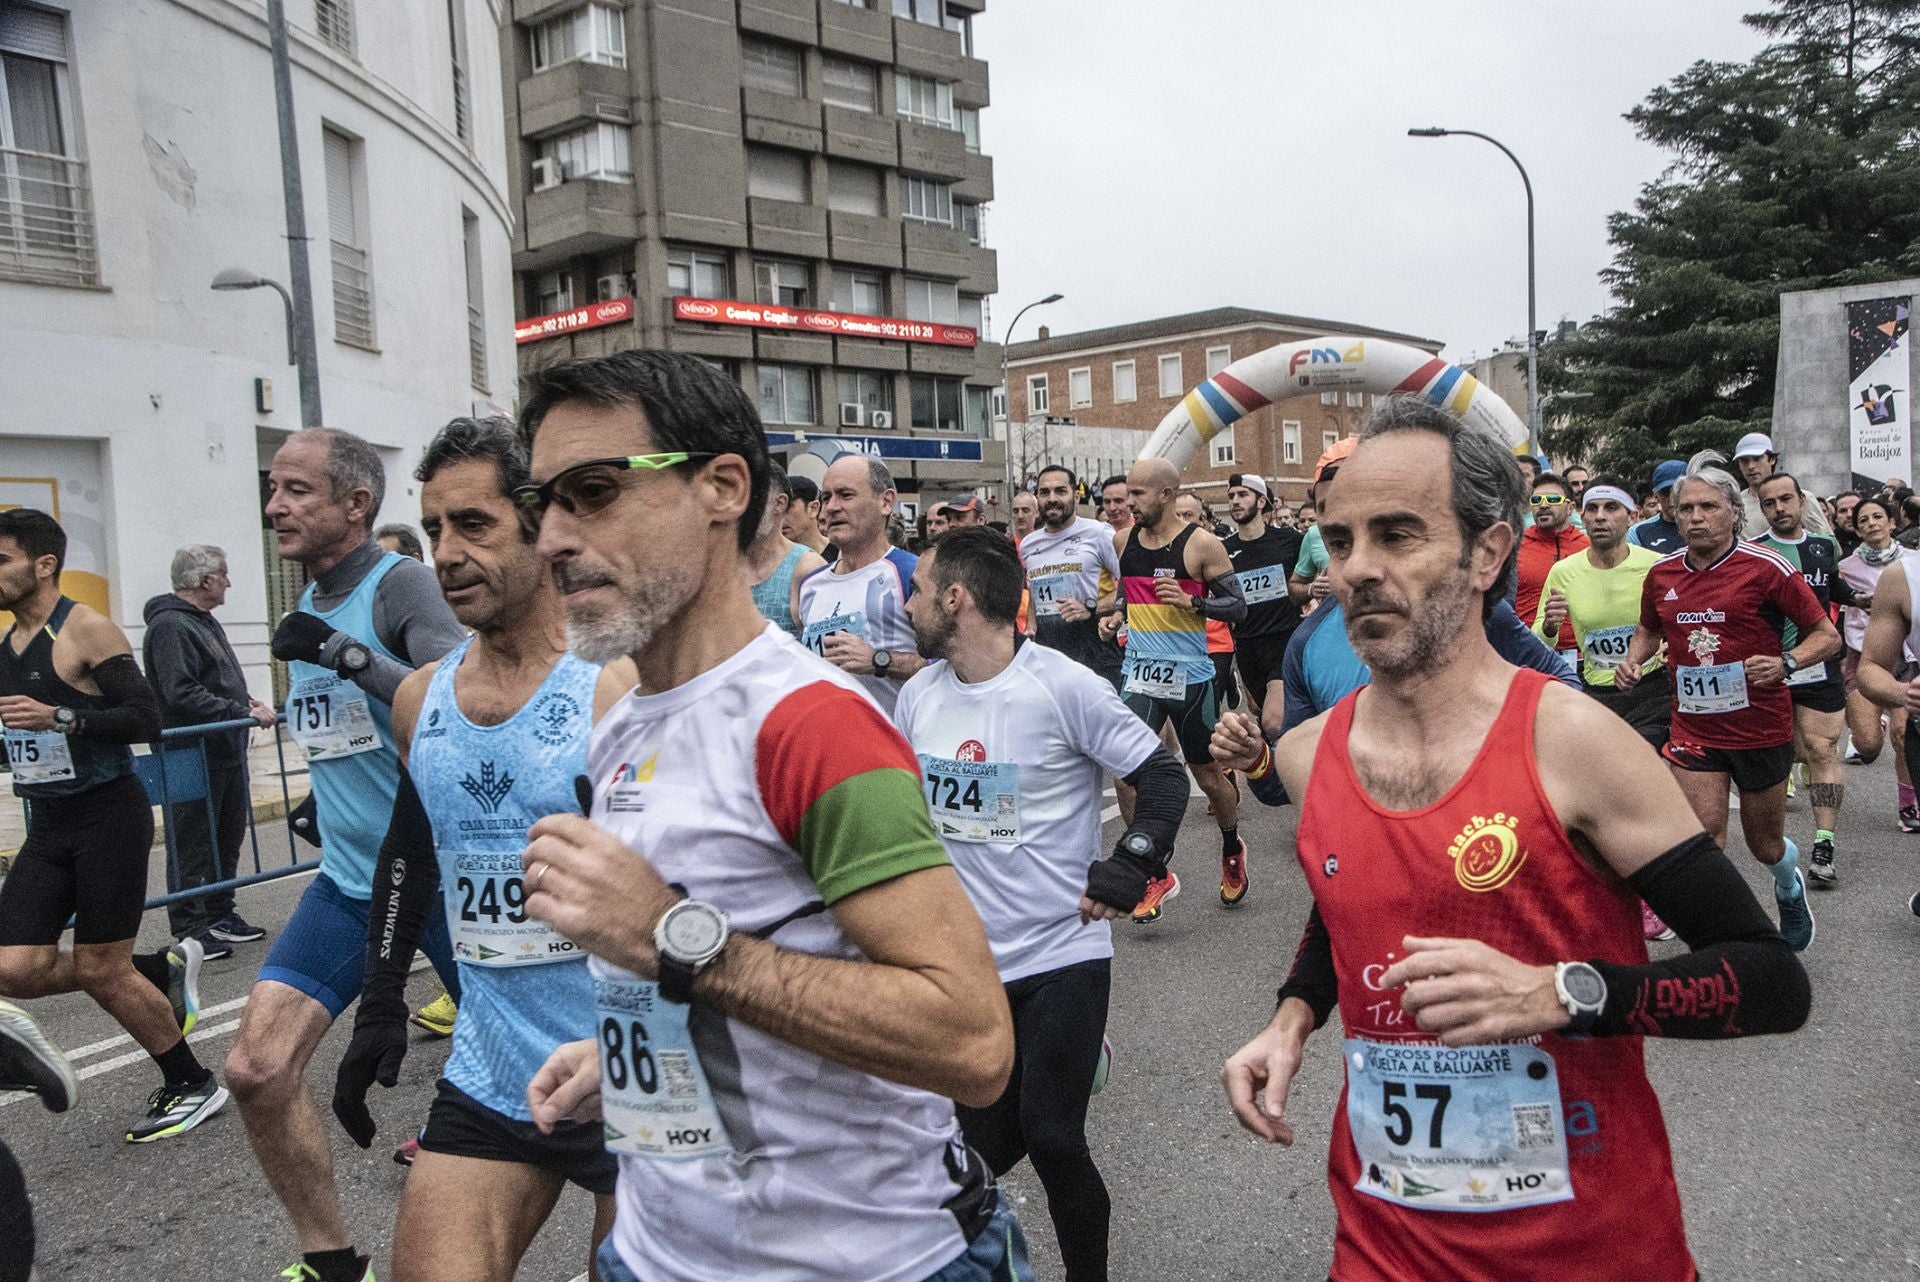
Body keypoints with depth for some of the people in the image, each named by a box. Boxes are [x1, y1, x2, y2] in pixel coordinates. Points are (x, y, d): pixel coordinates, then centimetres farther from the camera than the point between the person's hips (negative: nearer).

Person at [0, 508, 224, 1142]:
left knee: (101, 969, -1)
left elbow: (146, 719, -17)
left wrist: (59, 717, -27)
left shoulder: (87, 628, -11)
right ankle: (163, 970, 20)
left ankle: (192, 1085, 18)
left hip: (108, 816, -7)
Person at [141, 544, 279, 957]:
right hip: (194, 756, -10)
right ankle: (191, 927, 3)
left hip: (226, 751, 10)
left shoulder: (205, 621, 17)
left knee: (228, 838, 15)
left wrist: (246, 703, 9)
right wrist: (241, 712, -22)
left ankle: (220, 914, 26)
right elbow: (182, 694, -24)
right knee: (193, 845, -3)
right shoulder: (169, 625, -15)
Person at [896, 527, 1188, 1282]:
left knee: (1052, 1141, 0)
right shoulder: (918, 695, 2)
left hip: (1061, 956, -4)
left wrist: (1121, 876, -14)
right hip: (961, 962, 5)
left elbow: (1164, 780, -9)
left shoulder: (1064, 687, -13)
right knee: (986, 1145, 10)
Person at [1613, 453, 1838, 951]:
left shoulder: (1766, 567, -11)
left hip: (1762, 728, -2)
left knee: (1764, 845, 15)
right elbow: (1649, 629, 21)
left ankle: (1789, 882, 51)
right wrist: (1632, 661, 1)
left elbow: (1827, 635, -5)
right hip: (1692, 728, 2)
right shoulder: (1662, 573, 1)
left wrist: (1785, 663, -24)